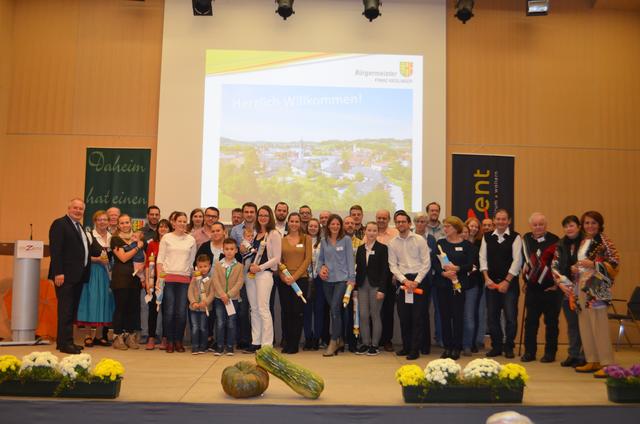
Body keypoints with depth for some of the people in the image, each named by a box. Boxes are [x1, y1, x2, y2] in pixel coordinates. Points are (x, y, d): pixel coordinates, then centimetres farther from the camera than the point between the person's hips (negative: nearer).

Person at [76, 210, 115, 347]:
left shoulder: (111, 237, 11)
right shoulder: (90, 236, -4)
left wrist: (108, 263, 2)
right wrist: (97, 259, -17)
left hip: (107, 273, 5)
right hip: (93, 272, -5)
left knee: (104, 302, 6)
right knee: (93, 301, -6)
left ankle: (98, 335, 13)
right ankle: (92, 335, 3)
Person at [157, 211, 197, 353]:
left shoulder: (191, 240, 10)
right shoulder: (166, 238, 5)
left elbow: (192, 260, 12)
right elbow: (160, 259, 3)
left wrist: (193, 277, 6)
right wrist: (159, 276, -6)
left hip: (184, 279, 2)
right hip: (168, 277, -1)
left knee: (181, 312, 0)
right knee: (169, 311, -2)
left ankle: (179, 341, 12)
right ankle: (169, 341, 8)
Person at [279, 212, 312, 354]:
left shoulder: (306, 239, 4)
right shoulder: (282, 240, 10)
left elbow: (307, 259, -2)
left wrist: (295, 276, -11)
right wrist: (283, 276, -10)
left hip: (301, 279, -2)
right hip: (284, 281, 2)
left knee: (298, 312, -2)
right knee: (286, 312, 4)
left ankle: (294, 344, 7)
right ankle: (285, 342, 15)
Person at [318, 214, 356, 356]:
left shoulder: (346, 239, 0)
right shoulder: (324, 241, 9)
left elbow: (350, 259, -2)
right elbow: (320, 258, 17)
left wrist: (351, 278, -7)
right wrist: (321, 268, -4)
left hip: (342, 278, -4)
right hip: (327, 279, 4)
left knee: (335, 308, -13)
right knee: (334, 310, 9)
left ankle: (333, 342, -6)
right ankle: (339, 340, 22)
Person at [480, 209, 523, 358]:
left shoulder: (515, 237, -2)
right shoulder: (487, 237, 8)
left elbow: (517, 260, -7)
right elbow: (483, 258, 6)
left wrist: (506, 281, -11)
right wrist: (487, 278, -5)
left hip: (509, 283, -3)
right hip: (491, 283, 3)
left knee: (510, 316, -2)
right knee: (492, 316, 6)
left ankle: (508, 347, 14)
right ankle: (496, 346, 18)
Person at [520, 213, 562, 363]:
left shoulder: (554, 240, -7)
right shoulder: (525, 239, 7)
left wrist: (556, 283, -9)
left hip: (550, 289, -4)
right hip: (532, 288, 4)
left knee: (551, 322, 5)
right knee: (530, 321, 7)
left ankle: (550, 352, 14)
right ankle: (529, 352, 15)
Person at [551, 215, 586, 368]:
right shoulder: (561, 245, 10)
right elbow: (554, 266, 8)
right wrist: (561, 283, -5)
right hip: (566, 290, 5)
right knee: (571, 324, 12)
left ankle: (584, 356, 8)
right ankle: (573, 354, 21)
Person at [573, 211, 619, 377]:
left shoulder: (604, 241, -5)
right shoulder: (583, 242, 16)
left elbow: (615, 262, -11)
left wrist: (594, 264, -20)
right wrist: (575, 269, 5)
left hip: (597, 287, -7)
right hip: (582, 286, 8)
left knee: (599, 325, -9)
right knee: (585, 324, 8)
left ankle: (607, 363, -3)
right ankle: (592, 361, 16)